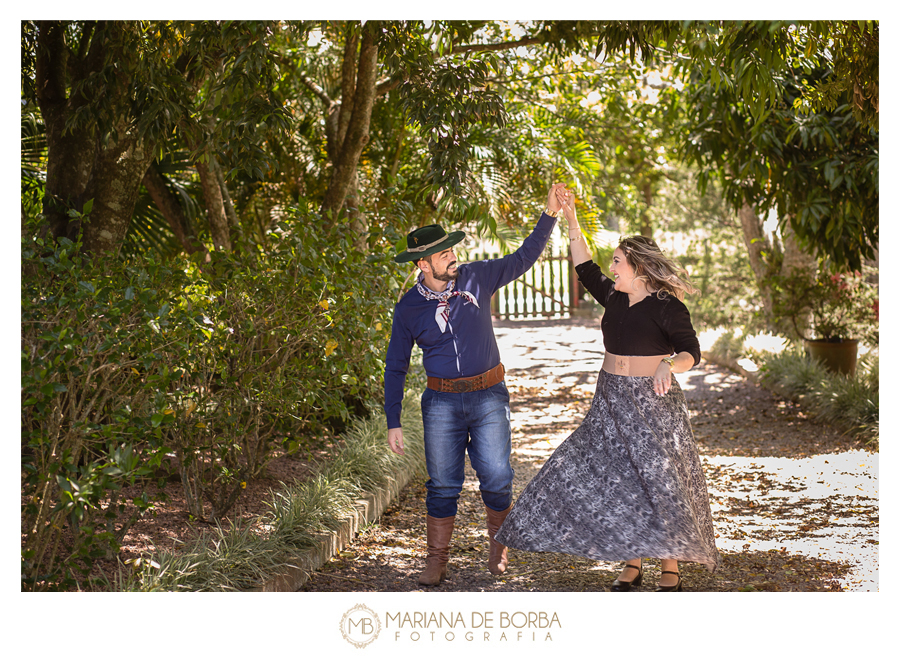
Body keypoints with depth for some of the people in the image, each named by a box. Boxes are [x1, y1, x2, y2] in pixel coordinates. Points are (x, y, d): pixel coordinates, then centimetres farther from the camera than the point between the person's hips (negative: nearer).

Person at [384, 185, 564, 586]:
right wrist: (393, 422, -1)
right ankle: (437, 559, 15)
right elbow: (396, 367, 3)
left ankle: (498, 544, 19)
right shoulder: (409, 307, -2)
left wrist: (549, 215, 0)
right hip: (442, 402, 0)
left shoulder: (475, 278, 0)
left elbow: (523, 258, 9)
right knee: (443, 484, 1)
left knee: (497, 478, -6)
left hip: (488, 396, 0)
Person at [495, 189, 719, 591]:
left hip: (653, 404, -7)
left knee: (660, 483, -4)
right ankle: (631, 563, 18)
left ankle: (671, 571, 8)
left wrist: (668, 365, -38)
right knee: (616, 481, 6)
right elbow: (585, 269, 18)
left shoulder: (667, 307, -11)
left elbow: (691, 352, -16)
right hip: (612, 402, 7)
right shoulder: (615, 298, 8)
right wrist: (571, 221, 14)